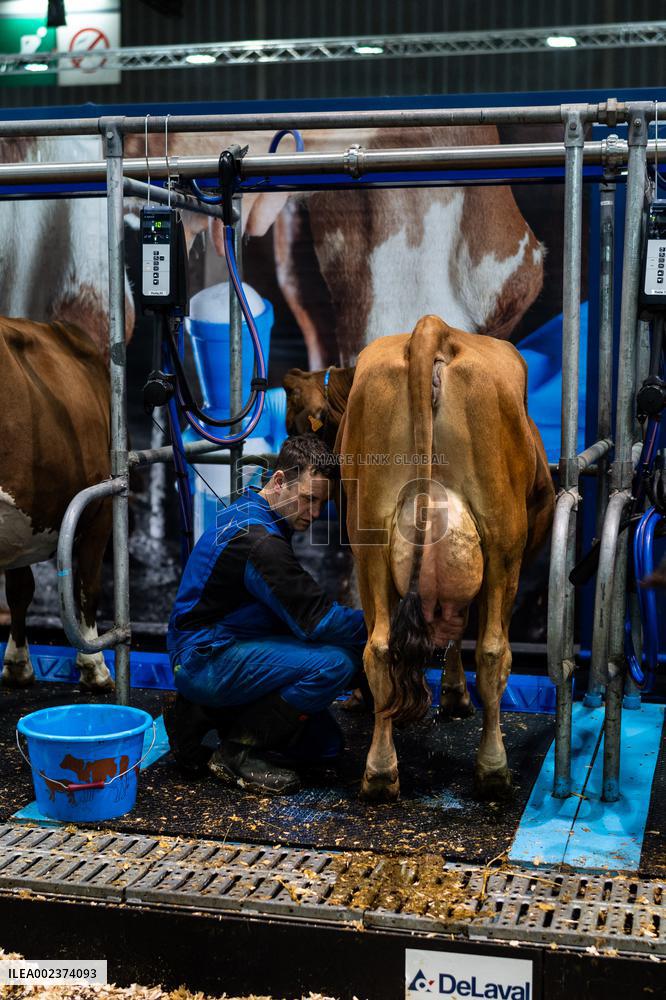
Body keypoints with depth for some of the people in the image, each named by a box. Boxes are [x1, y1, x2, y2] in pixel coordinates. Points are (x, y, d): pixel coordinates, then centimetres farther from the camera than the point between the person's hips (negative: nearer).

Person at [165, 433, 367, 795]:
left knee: (324, 738, 12)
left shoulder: (248, 513, 9)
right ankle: (236, 752, -12)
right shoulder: (257, 538, -23)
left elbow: (303, 610, 16)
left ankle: (202, 716, 15)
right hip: (204, 660, -10)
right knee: (336, 662, -24)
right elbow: (316, 621, -23)